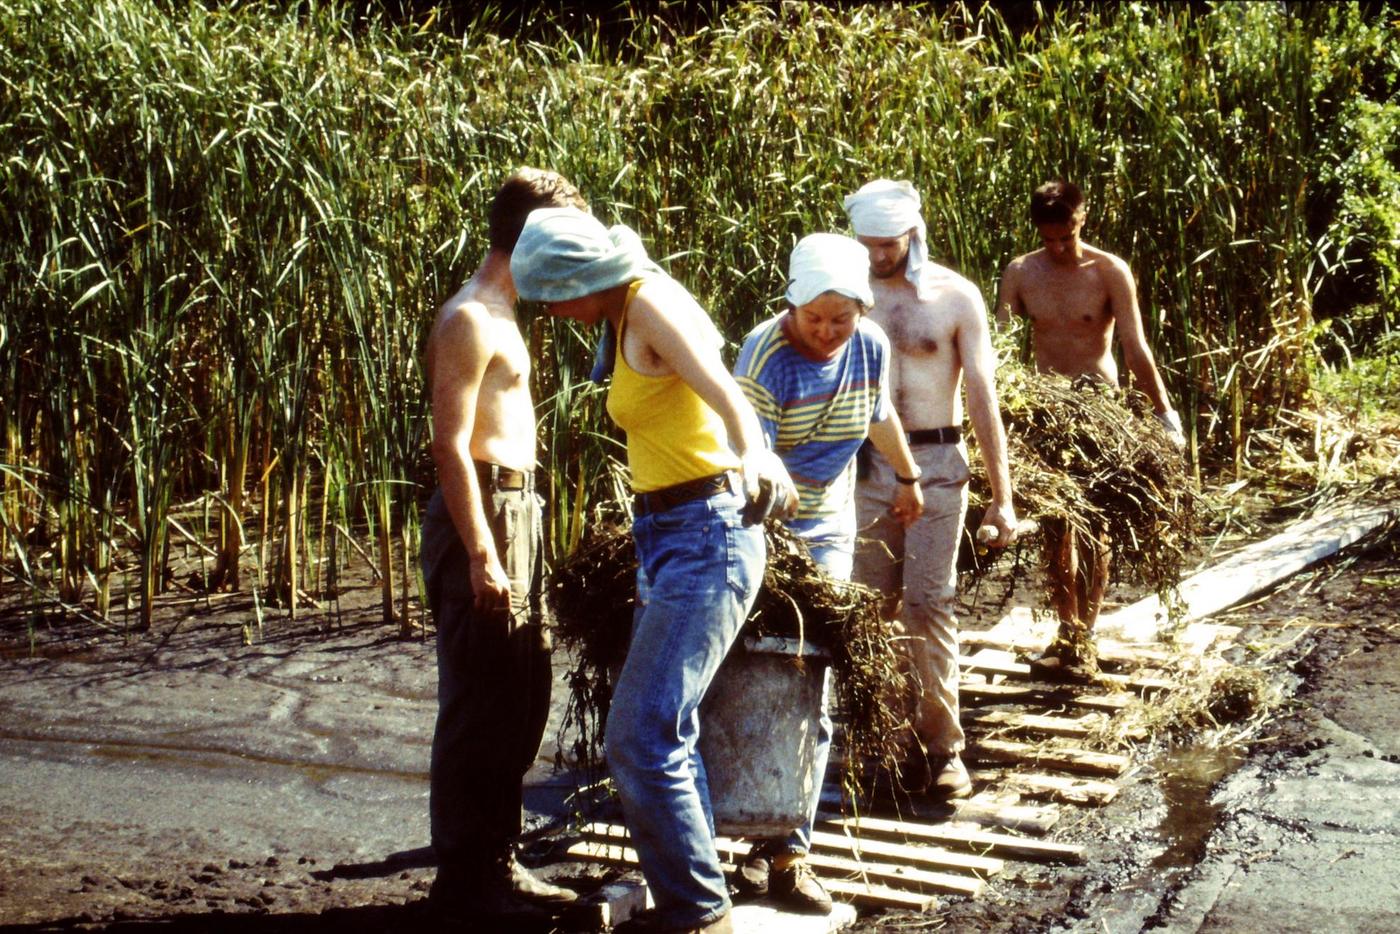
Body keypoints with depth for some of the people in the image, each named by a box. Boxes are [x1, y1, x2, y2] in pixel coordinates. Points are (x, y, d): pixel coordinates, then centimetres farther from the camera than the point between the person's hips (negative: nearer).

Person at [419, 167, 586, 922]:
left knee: (521, 697, 14)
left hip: (515, 511, 10)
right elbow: (449, 445, -19)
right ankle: (463, 877, 5)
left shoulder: (498, 316, 18)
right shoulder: (470, 321, -13)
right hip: (481, 515, -10)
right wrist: (481, 556, -23)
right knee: (479, 702, -4)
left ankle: (496, 859, 24)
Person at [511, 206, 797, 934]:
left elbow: (724, 393, -29)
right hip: (668, 538, 11)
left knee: (639, 740, -13)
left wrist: (751, 459, -47)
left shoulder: (650, 302, -14)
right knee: (667, 738, 15)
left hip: (707, 538, -11)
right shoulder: (626, 317, 15)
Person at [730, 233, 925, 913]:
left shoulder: (871, 347, -3)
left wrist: (908, 478, 34)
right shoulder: (767, 354, -21)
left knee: (810, 694, -2)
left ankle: (789, 851, 0)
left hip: (826, 532, 4)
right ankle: (766, 837, 5)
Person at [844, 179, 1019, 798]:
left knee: (928, 602, -6)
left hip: (935, 464, -3)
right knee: (874, 605, 2)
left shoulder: (955, 297, -2)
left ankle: (943, 747, 1)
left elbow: (982, 398, -2)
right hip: (867, 465, 3)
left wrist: (1001, 497, -5)